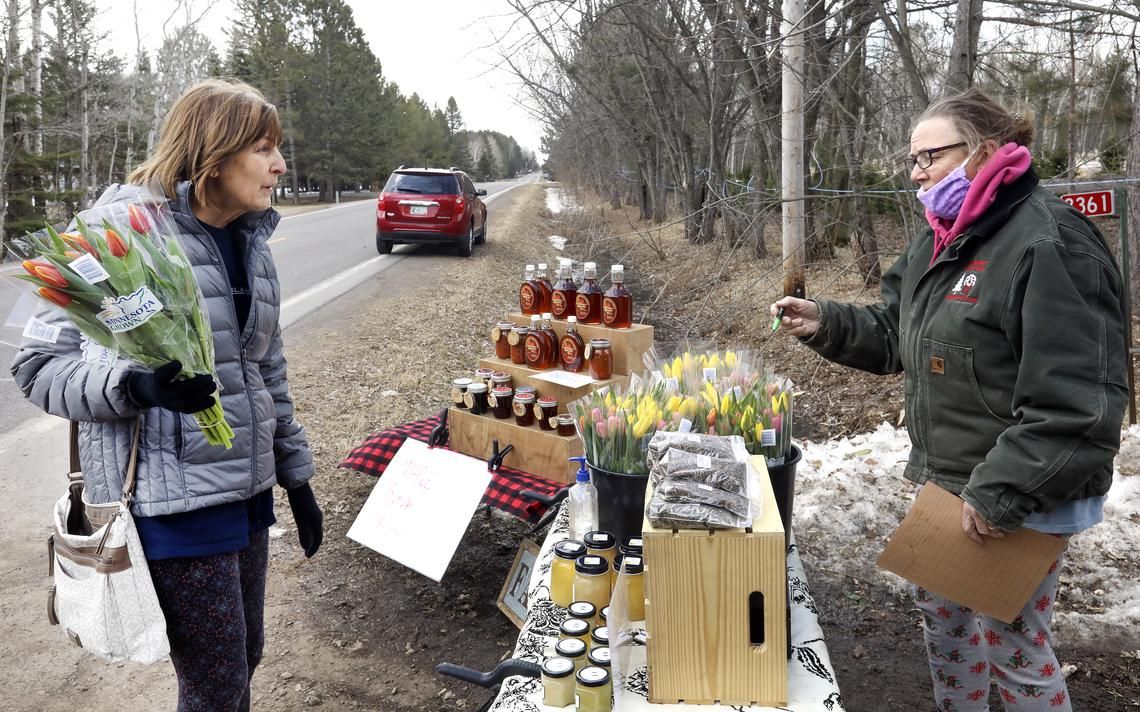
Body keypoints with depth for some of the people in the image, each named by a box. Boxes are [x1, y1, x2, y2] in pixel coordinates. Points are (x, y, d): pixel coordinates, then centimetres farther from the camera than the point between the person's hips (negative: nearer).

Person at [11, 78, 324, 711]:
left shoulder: (252, 241, 9)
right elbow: (40, 365, -10)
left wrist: (296, 475, 17)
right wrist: (135, 384, -29)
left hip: (248, 490, 7)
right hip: (171, 501, -7)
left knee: (246, 656, 19)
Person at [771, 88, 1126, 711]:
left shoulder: (1051, 242, -22)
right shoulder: (938, 244, 7)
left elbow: (1081, 400, -26)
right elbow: (895, 337, 15)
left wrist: (1003, 491, -26)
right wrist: (827, 325, -2)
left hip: (1022, 498, -9)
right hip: (947, 482, 9)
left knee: (1012, 646, 7)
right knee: (941, 613, 23)